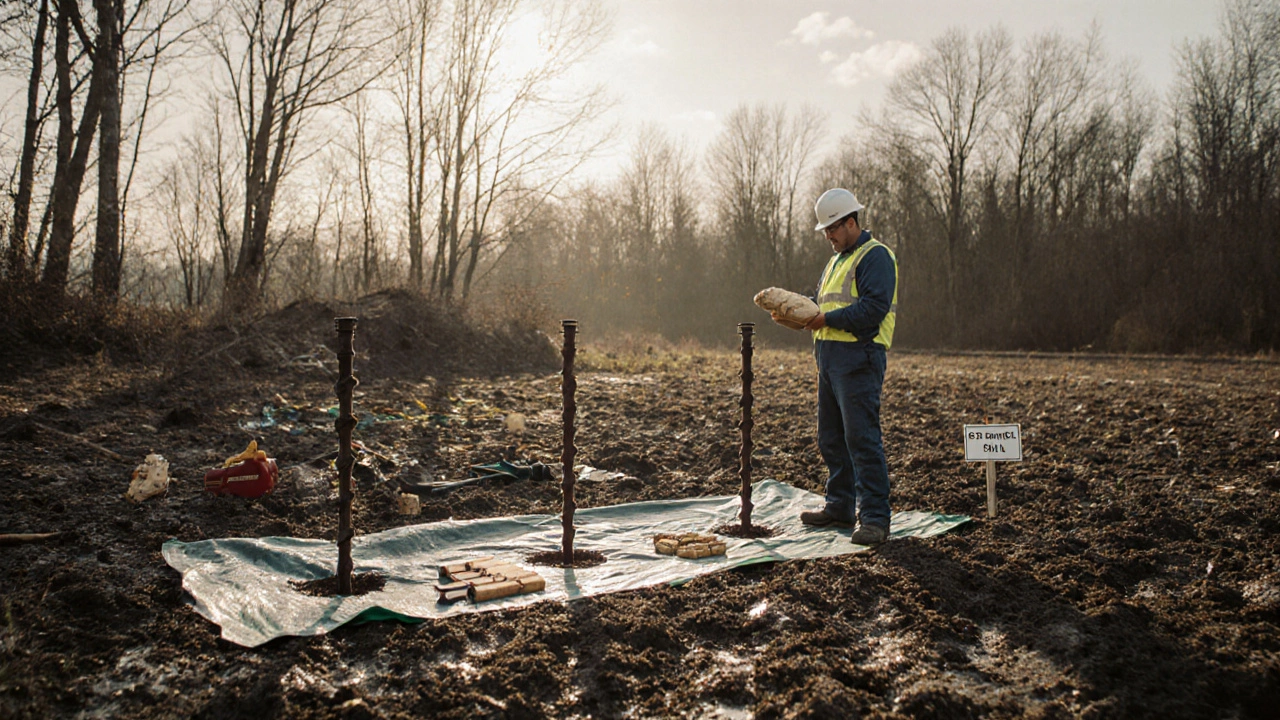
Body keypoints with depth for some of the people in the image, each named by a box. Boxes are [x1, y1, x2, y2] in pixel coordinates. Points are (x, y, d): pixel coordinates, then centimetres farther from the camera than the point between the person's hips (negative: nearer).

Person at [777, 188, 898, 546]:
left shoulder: (875, 257, -8)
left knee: (862, 437, -11)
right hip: (829, 356, 10)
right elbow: (821, 301, 24)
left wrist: (827, 319, -19)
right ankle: (840, 506, 24)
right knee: (831, 437, 13)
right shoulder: (837, 260, 23)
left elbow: (873, 308, -19)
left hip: (858, 358, -10)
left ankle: (874, 518, -6)